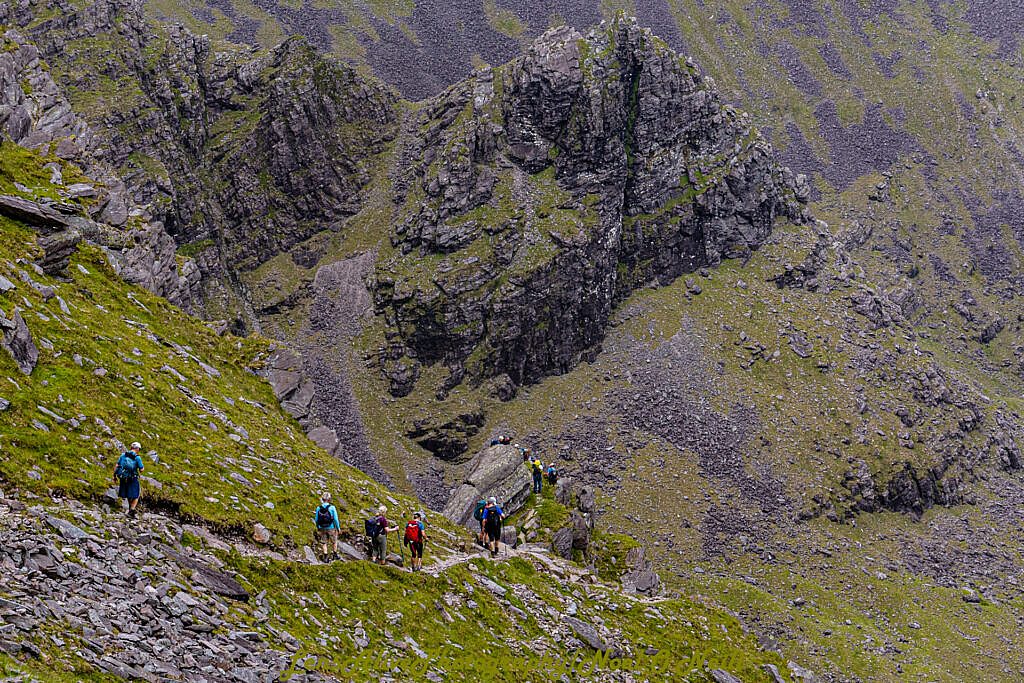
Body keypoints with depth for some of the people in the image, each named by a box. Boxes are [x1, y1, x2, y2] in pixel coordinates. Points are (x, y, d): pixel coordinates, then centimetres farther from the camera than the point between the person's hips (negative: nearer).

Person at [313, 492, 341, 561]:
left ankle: (325, 557, 12)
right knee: (334, 541, 19)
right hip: (331, 528, -2)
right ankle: (335, 555, 31)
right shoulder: (332, 508, -15)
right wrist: (338, 528, 0)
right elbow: (335, 519, -12)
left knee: (323, 543, 13)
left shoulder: (318, 508, -8)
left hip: (322, 529, 2)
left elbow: (316, 520, -2)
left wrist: (318, 528, 15)